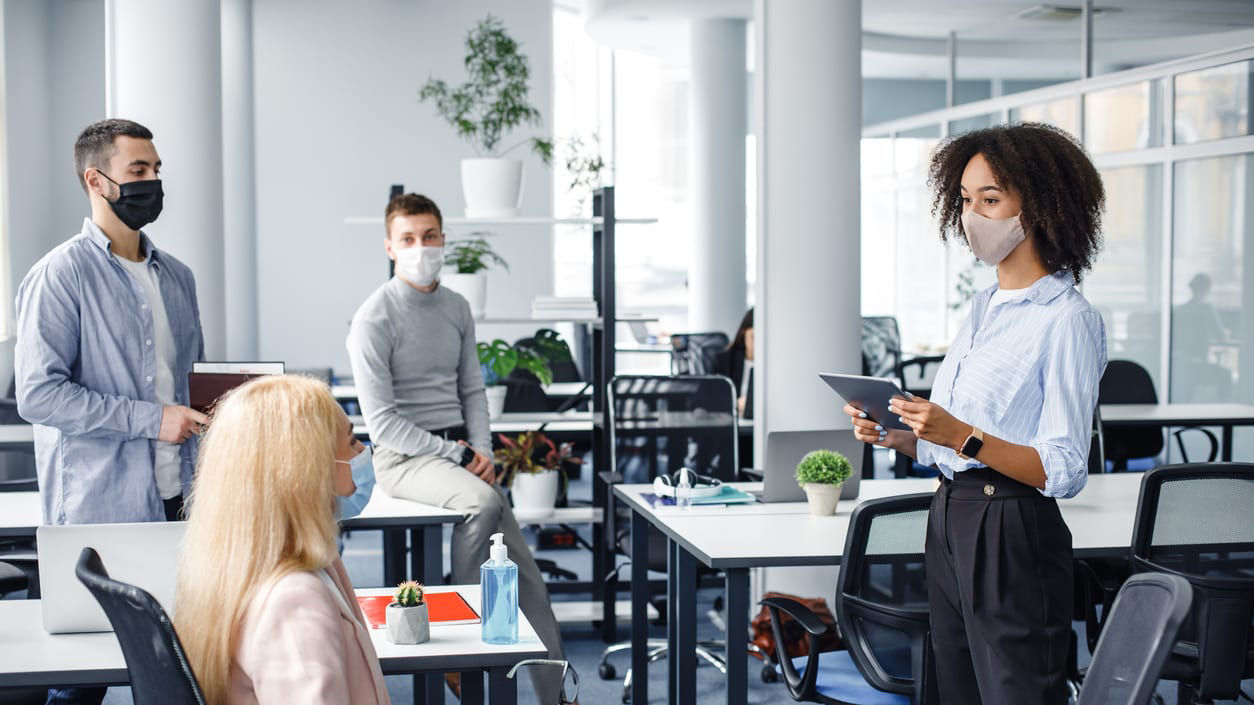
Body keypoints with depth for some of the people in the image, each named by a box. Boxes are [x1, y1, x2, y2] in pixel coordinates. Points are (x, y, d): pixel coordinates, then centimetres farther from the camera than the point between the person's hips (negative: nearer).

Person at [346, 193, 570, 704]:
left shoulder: (457, 309, 11)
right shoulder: (374, 320, -10)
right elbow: (381, 420, -13)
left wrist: (482, 449, -2)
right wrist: (456, 457, -16)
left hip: (460, 449, 6)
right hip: (405, 457, -6)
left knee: (526, 578, -5)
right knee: (485, 501, -34)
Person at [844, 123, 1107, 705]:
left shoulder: (1067, 319, -10)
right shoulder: (983, 308, 16)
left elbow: (1064, 471, -16)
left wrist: (963, 436, -26)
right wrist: (896, 436, 0)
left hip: (1013, 536, -8)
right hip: (949, 520, 8)